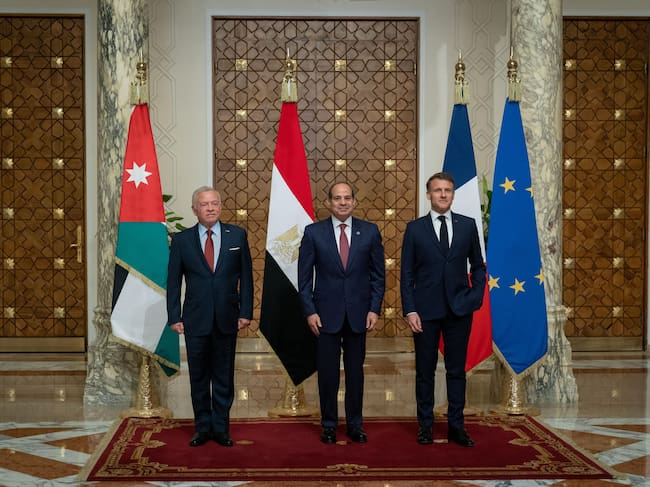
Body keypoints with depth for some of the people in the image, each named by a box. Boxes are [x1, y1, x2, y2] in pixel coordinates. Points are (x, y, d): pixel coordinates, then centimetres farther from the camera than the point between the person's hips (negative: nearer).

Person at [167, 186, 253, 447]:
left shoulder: (237, 235, 2)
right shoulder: (181, 240, 1)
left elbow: (245, 276, 4)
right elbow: (173, 281, 3)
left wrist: (246, 311, -1)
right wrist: (174, 317, -3)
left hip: (226, 318, 0)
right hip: (195, 319, 0)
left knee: (224, 376, 7)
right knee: (199, 377, 8)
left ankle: (221, 428, 18)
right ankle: (202, 428, 19)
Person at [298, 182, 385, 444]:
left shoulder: (370, 231, 2)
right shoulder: (313, 232, -1)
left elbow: (378, 273, 5)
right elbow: (304, 276, 1)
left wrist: (374, 309, -2)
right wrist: (309, 311, -6)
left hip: (358, 313, 1)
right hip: (326, 313, -1)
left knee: (355, 371, 9)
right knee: (327, 371, 5)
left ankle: (355, 424, 20)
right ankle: (329, 424, 18)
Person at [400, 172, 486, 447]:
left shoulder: (467, 225, 5)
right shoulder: (415, 228, 1)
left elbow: (478, 265, 12)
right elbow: (406, 273, 0)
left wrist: (476, 296, -2)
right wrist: (409, 310, -8)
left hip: (459, 310, 1)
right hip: (426, 310, -1)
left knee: (457, 370, 7)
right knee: (425, 371, 7)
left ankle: (456, 427, 15)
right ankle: (425, 426, 17)